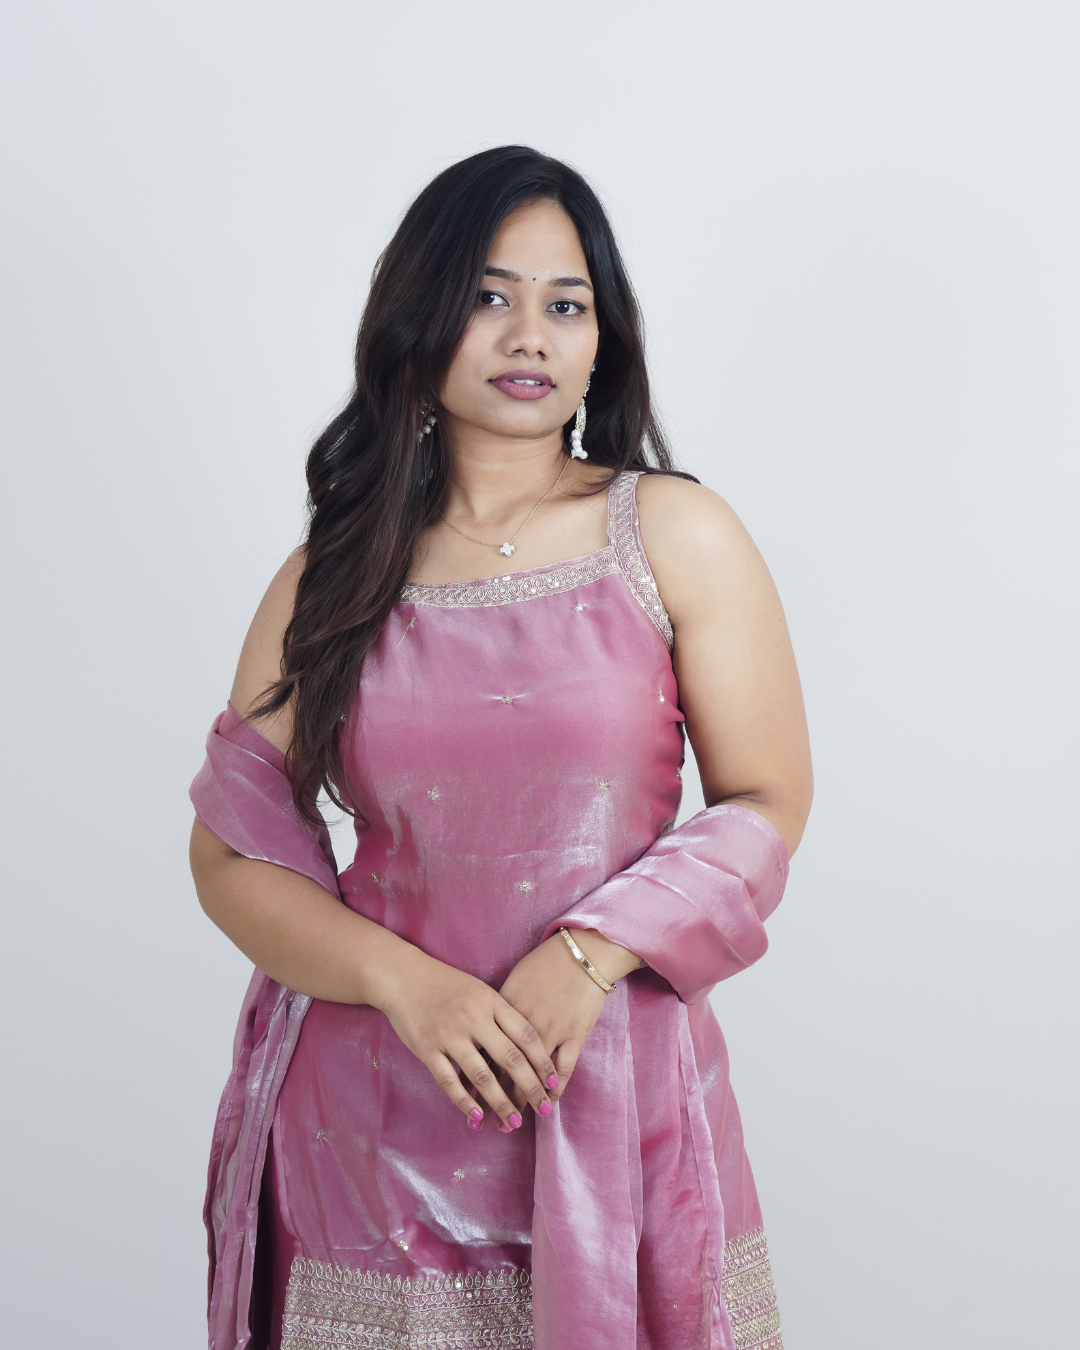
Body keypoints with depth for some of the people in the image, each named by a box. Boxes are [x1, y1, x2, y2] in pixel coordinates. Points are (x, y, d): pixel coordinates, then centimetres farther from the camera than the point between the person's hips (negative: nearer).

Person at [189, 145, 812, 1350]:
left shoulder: (676, 536, -1)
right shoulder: (333, 577, 3)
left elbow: (769, 803, -2)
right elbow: (231, 853, 2)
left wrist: (589, 954, -15)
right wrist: (405, 982, -13)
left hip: (618, 1094, -1)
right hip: (376, 1112, 1)